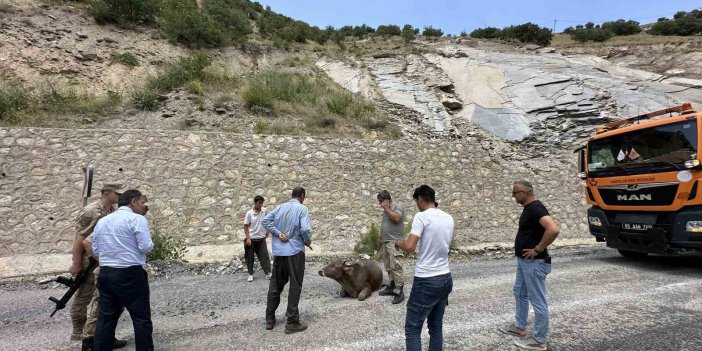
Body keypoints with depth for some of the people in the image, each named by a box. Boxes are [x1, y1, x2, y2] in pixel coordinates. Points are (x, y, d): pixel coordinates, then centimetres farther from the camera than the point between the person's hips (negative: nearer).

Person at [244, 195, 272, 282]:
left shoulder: (265, 211, -5)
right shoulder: (249, 213, -12)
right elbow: (246, 226, -8)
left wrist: (267, 231, 12)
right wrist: (248, 238, -14)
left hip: (261, 238, 2)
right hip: (251, 239, -1)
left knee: (264, 256, -1)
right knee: (250, 257, 9)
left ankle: (268, 273, 4)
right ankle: (250, 274, 22)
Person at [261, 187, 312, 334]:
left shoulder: (280, 207, 8)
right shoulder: (302, 209, -9)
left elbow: (265, 221, 0)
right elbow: (305, 229, -20)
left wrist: (278, 233, -3)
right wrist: (308, 241, -2)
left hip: (279, 251, 6)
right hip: (295, 251, -5)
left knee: (275, 285, 15)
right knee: (295, 287, 3)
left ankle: (270, 318, 24)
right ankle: (292, 322, 7)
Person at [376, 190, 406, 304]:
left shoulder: (397, 207, -8)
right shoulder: (386, 209, 18)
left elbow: (397, 218, -27)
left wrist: (386, 209, -19)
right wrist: (382, 238, 23)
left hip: (394, 242, -9)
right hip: (386, 242, 9)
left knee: (395, 266, -12)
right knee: (388, 267, 13)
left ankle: (399, 291, -10)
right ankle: (391, 286, 22)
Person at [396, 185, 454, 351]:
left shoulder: (422, 216, -15)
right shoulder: (448, 218, 6)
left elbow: (410, 247, -23)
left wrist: (398, 243, -3)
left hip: (426, 281, -7)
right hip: (445, 278, 7)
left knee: (412, 328, 4)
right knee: (436, 326, 17)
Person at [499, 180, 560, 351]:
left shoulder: (536, 208, -22)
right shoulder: (529, 208, 9)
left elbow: (553, 229, -36)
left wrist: (538, 249, -25)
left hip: (534, 263, -11)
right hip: (524, 261, 11)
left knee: (538, 300, 2)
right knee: (520, 293, 22)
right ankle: (519, 327, 38)